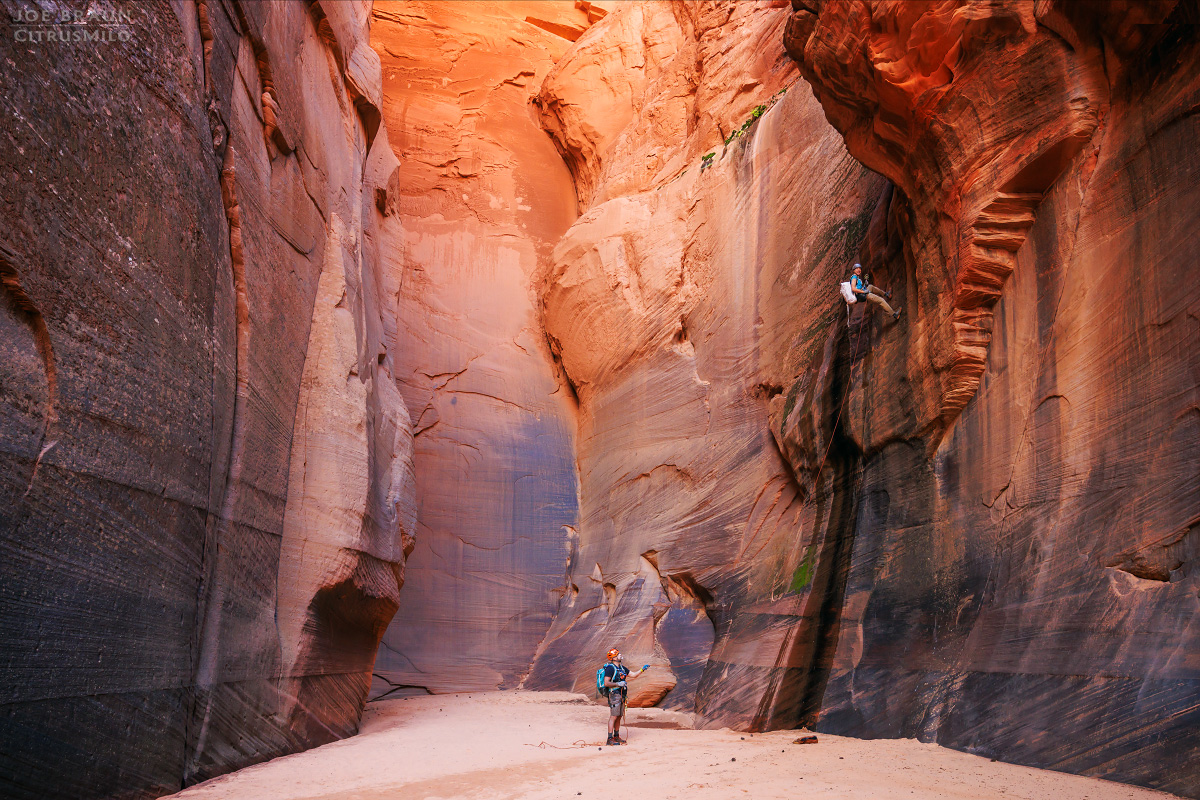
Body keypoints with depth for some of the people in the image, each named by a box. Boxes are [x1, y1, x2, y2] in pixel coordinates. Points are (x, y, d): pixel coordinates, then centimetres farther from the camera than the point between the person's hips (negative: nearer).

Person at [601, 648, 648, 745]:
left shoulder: (622, 667, 15)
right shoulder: (610, 668, -11)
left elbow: (633, 675, 21)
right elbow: (606, 683, -16)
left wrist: (642, 670, 11)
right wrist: (618, 684, -20)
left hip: (621, 695, 8)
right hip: (614, 694, -8)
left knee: (619, 717, 10)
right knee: (613, 716, -9)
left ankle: (616, 736, 17)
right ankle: (610, 739, -8)